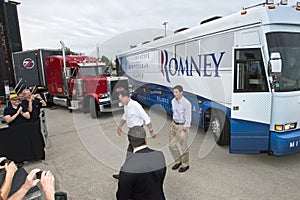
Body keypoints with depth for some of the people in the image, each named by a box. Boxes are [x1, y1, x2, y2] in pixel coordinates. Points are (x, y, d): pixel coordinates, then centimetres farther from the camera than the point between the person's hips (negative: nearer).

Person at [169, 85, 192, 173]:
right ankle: (178, 161, 35)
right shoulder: (173, 101, -1)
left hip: (182, 126, -7)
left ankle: (185, 165, 29)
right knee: (172, 145, 13)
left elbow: (188, 119, -19)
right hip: (173, 124, 7)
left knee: (183, 146, 7)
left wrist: (183, 131, -20)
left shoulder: (186, 104, -22)